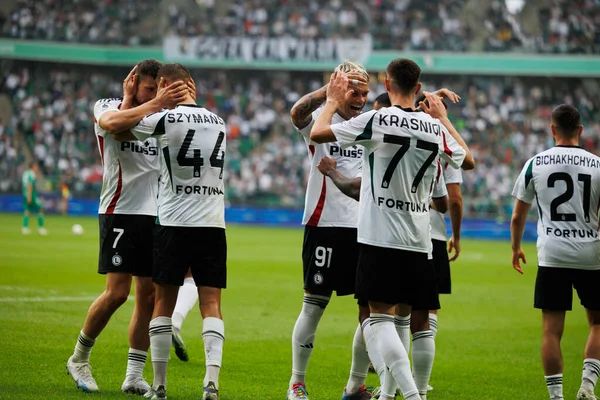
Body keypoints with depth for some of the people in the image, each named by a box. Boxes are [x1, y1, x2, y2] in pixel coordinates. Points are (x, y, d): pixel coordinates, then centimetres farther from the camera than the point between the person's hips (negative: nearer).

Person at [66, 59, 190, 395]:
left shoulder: (162, 115, 13)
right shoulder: (108, 106, -1)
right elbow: (113, 123, -25)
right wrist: (155, 103, -31)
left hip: (154, 215, 5)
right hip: (121, 212, -5)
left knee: (150, 295, 1)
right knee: (117, 292, -11)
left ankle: (134, 376, 7)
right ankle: (79, 358, 9)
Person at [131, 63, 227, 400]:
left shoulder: (165, 119, -8)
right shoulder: (218, 122, 10)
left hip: (174, 225, -4)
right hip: (214, 225, 4)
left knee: (164, 303, 7)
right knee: (211, 304, 2)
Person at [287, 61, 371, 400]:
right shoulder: (321, 120, -3)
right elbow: (298, 113, -25)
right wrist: (331, 89, -37)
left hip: (366, 228, 5)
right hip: (326, 225, -5)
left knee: (372, 308, 1)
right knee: (315, 305, 0)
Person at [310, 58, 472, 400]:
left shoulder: (376, 120, -10)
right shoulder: (436, 128, 4)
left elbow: (318, 133, -5)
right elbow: (467, 159, 23)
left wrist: (333, 101, 12)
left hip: (380, 235, -5)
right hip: (418, 241, 5)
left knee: (381, 315, -4)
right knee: (400, 314, 16)